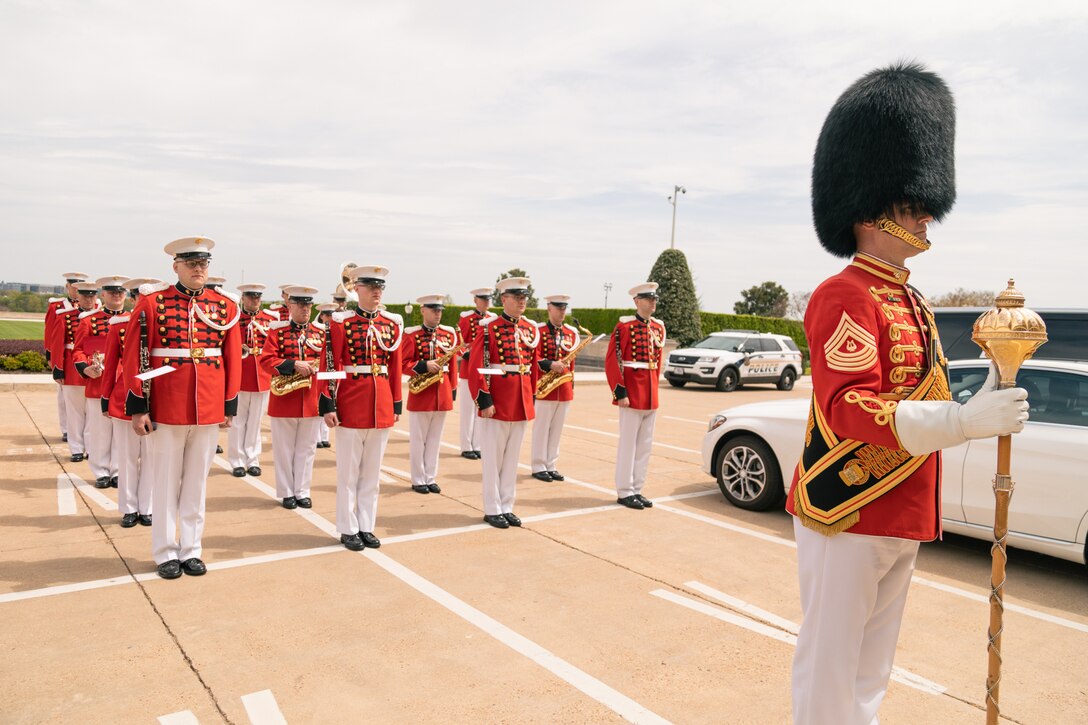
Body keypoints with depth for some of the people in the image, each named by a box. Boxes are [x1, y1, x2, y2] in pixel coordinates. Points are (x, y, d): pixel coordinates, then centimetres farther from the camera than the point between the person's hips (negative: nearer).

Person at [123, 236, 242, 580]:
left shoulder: (225, 306, 4)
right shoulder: (152, 303, -3)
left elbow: (233, 358, 6)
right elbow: (134, 356, -4)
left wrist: (230, 406, 4)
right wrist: (138, 407, -7)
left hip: (209, 408, 2)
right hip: (167, 408, -2)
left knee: (197, 481, 12)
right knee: (166, 482, 9)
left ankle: (191, 549, 24)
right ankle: (166, 552, 22)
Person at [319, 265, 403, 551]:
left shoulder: (393, 323, 7)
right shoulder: (341, 322, -5)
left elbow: (395, 366, 9)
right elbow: (329, 365, -8)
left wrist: (396, 404, 9)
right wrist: (328, 405, -12)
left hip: (381, 407, 4)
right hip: (351, 406, -4)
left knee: (372, 471, 12)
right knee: (349, 471, 7)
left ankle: (366, 526, 24)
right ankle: (348, 529, 19)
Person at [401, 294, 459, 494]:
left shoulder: (449, 333, 7)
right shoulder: (412, 335, -5)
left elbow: (452, 363, 11)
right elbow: (403, 364, -8)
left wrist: (453, 388, 8)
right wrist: (424, 366, -22)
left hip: (442, 393, 4)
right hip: (421, 393, -4)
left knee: (435, 439, 11)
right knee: (418, 439, 5)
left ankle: (430, 478, 21)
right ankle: (418, 480, 16)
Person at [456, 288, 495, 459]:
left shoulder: (494, 319, 9)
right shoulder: (466, 317, -4)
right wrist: (468, 356, -19)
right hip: (469, 369, -5)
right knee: (468, 410, 1)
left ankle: (477, 446, 17)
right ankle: (467, 448, 9)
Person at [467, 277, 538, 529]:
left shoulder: (531, 329, 9)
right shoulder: (489, 327, -8)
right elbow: (476, 367, -13)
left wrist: (531, 399, 13)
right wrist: (483, 400, -17)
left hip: (521, 404, 6)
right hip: (496, 404, -5)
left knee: (512, 458, 13)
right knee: (493, 458, 5)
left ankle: (507, 506, 24)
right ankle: (492, 510, 17)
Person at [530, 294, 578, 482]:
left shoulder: (571, 333, 11)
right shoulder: (538, 331, -5)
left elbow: (572, 361, 13)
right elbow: (534, 357, -12)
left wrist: (572, 385, 9)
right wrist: (550, 364, -28)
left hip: (565, 389, 5)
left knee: (557, 429, 11)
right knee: (541, 428, 3)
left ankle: (551, 466, 20)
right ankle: (539, 467, 12)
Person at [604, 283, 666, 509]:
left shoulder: (658, 327, 11)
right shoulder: (624, 326, -10)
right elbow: (612, 361, -14)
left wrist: (654, 388, 15)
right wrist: (620, 392, -17)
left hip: (651, 396, 7)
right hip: (632, 394, -7)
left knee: (645, 444, 11)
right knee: (628, 444, -1)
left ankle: (637, 489, 21)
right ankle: (625, 492, 9)